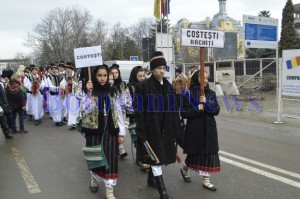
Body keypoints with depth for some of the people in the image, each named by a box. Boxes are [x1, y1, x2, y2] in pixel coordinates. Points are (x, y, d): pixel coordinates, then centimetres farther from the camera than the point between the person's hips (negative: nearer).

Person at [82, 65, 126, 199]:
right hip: (94, 131, -2)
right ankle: (94, 179, 40)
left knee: (110, 159, 0)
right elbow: (86, 110, -17)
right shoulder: (89, 91, -3)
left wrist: (121, 132, 2)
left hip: (110, 131, 2)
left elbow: (118, 112, 6)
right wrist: (89, 92, -24)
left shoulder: (112, 92, 6)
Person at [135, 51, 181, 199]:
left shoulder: (169, 87, 7)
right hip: (150, 128, -6)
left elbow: (174, 110, 10)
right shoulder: (143, 86, -10)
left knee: (159, 156, 17)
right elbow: (139, 111, -12)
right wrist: (141, 133, -15)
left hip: (165, 129, 6)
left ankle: (151, 179, 38)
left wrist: (175, 131, 8)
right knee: (156, 157, -5)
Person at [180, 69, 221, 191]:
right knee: (195, 152, 9)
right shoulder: (189, 94, -7)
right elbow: (184, 113, -9)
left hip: (209, 129, 4)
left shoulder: (211, 94, 6)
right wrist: (197, 109, -19)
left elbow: (216, 110, -3)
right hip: (194, 129, -3)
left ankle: (206, 180, 14)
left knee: (209, 152, 2)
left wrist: (207, 103, -18)